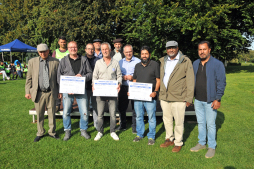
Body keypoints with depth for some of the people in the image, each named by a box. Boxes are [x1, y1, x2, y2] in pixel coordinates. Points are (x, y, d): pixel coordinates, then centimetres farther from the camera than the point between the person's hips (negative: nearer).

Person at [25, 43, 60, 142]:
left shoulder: (55, 62, 0)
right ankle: (40, 133, 30)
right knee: (39, 114, 12)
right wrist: (27, 91, 1)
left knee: (52, 113, 10)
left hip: (51, 93, -1)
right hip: (38, 93, 1)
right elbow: (29, 78, 6)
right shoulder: (32, 62, 3)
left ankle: (52, 132, 27)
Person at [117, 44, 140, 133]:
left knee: (135, 108, 1)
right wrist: (123, 77, -7)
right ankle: (122, 125, 27)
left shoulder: (138, 61, 0)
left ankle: (135, 126, 14)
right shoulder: (120, 62, 14)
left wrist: (133, 77, -19)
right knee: (121, 107, 11)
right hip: (123, 87, 4)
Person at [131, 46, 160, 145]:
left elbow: (158, 80, -2)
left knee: (151, 117, 3)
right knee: (139, 116, 13)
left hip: (150, 96, -4)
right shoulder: (137, 66, 15)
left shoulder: (155, 64, 1)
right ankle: (139, 134, 29)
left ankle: (151, 137, 18)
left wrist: (155, 91, -16)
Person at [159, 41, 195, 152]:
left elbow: (190, 81, -7)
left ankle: (178, 143, 21)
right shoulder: (163, 61, 12)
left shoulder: (185, 61, -6)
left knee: (178, 121, 4)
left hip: (178, 98, -5)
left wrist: (189, 98, -10)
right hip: (164, 97, 6)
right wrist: (160, 94, 16)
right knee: (167, 120, 16)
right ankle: (169, 139, 33)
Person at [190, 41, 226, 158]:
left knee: (210, 124, 4)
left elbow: (221, 82, -9)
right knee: (200, 123, 15)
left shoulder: (217, 64, -9)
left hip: (210, 101, -5)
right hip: (198, 100, 5)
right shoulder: (195, 63, 8)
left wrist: (218, 99, -14)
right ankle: (201, 143, 30)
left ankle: (212, 147, 20)